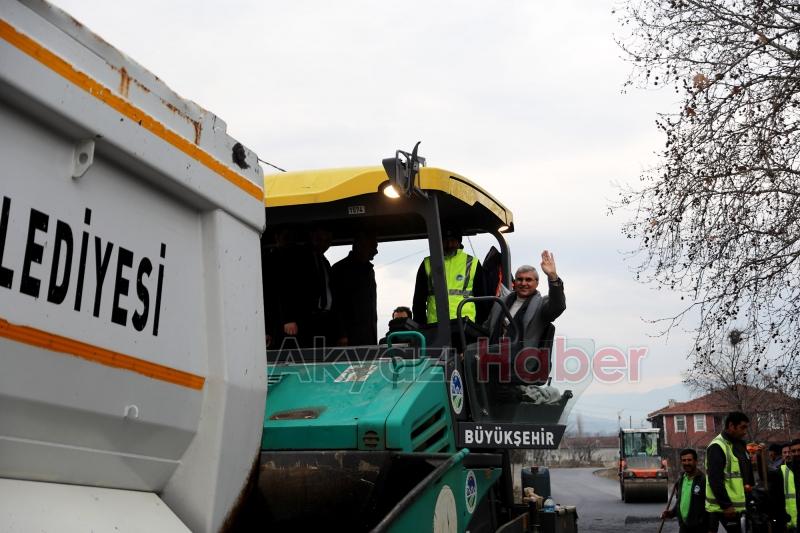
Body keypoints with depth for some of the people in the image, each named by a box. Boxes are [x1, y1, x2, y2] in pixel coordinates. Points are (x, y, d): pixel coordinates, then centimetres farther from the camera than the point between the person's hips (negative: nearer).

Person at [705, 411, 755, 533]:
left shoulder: (740, 445, 15)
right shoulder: (717, 447, -15)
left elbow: (747, 474, 22)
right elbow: (715, 481, -20)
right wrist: (726, 505, -20)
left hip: (737, 504, 9)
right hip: (724, 507, -9)